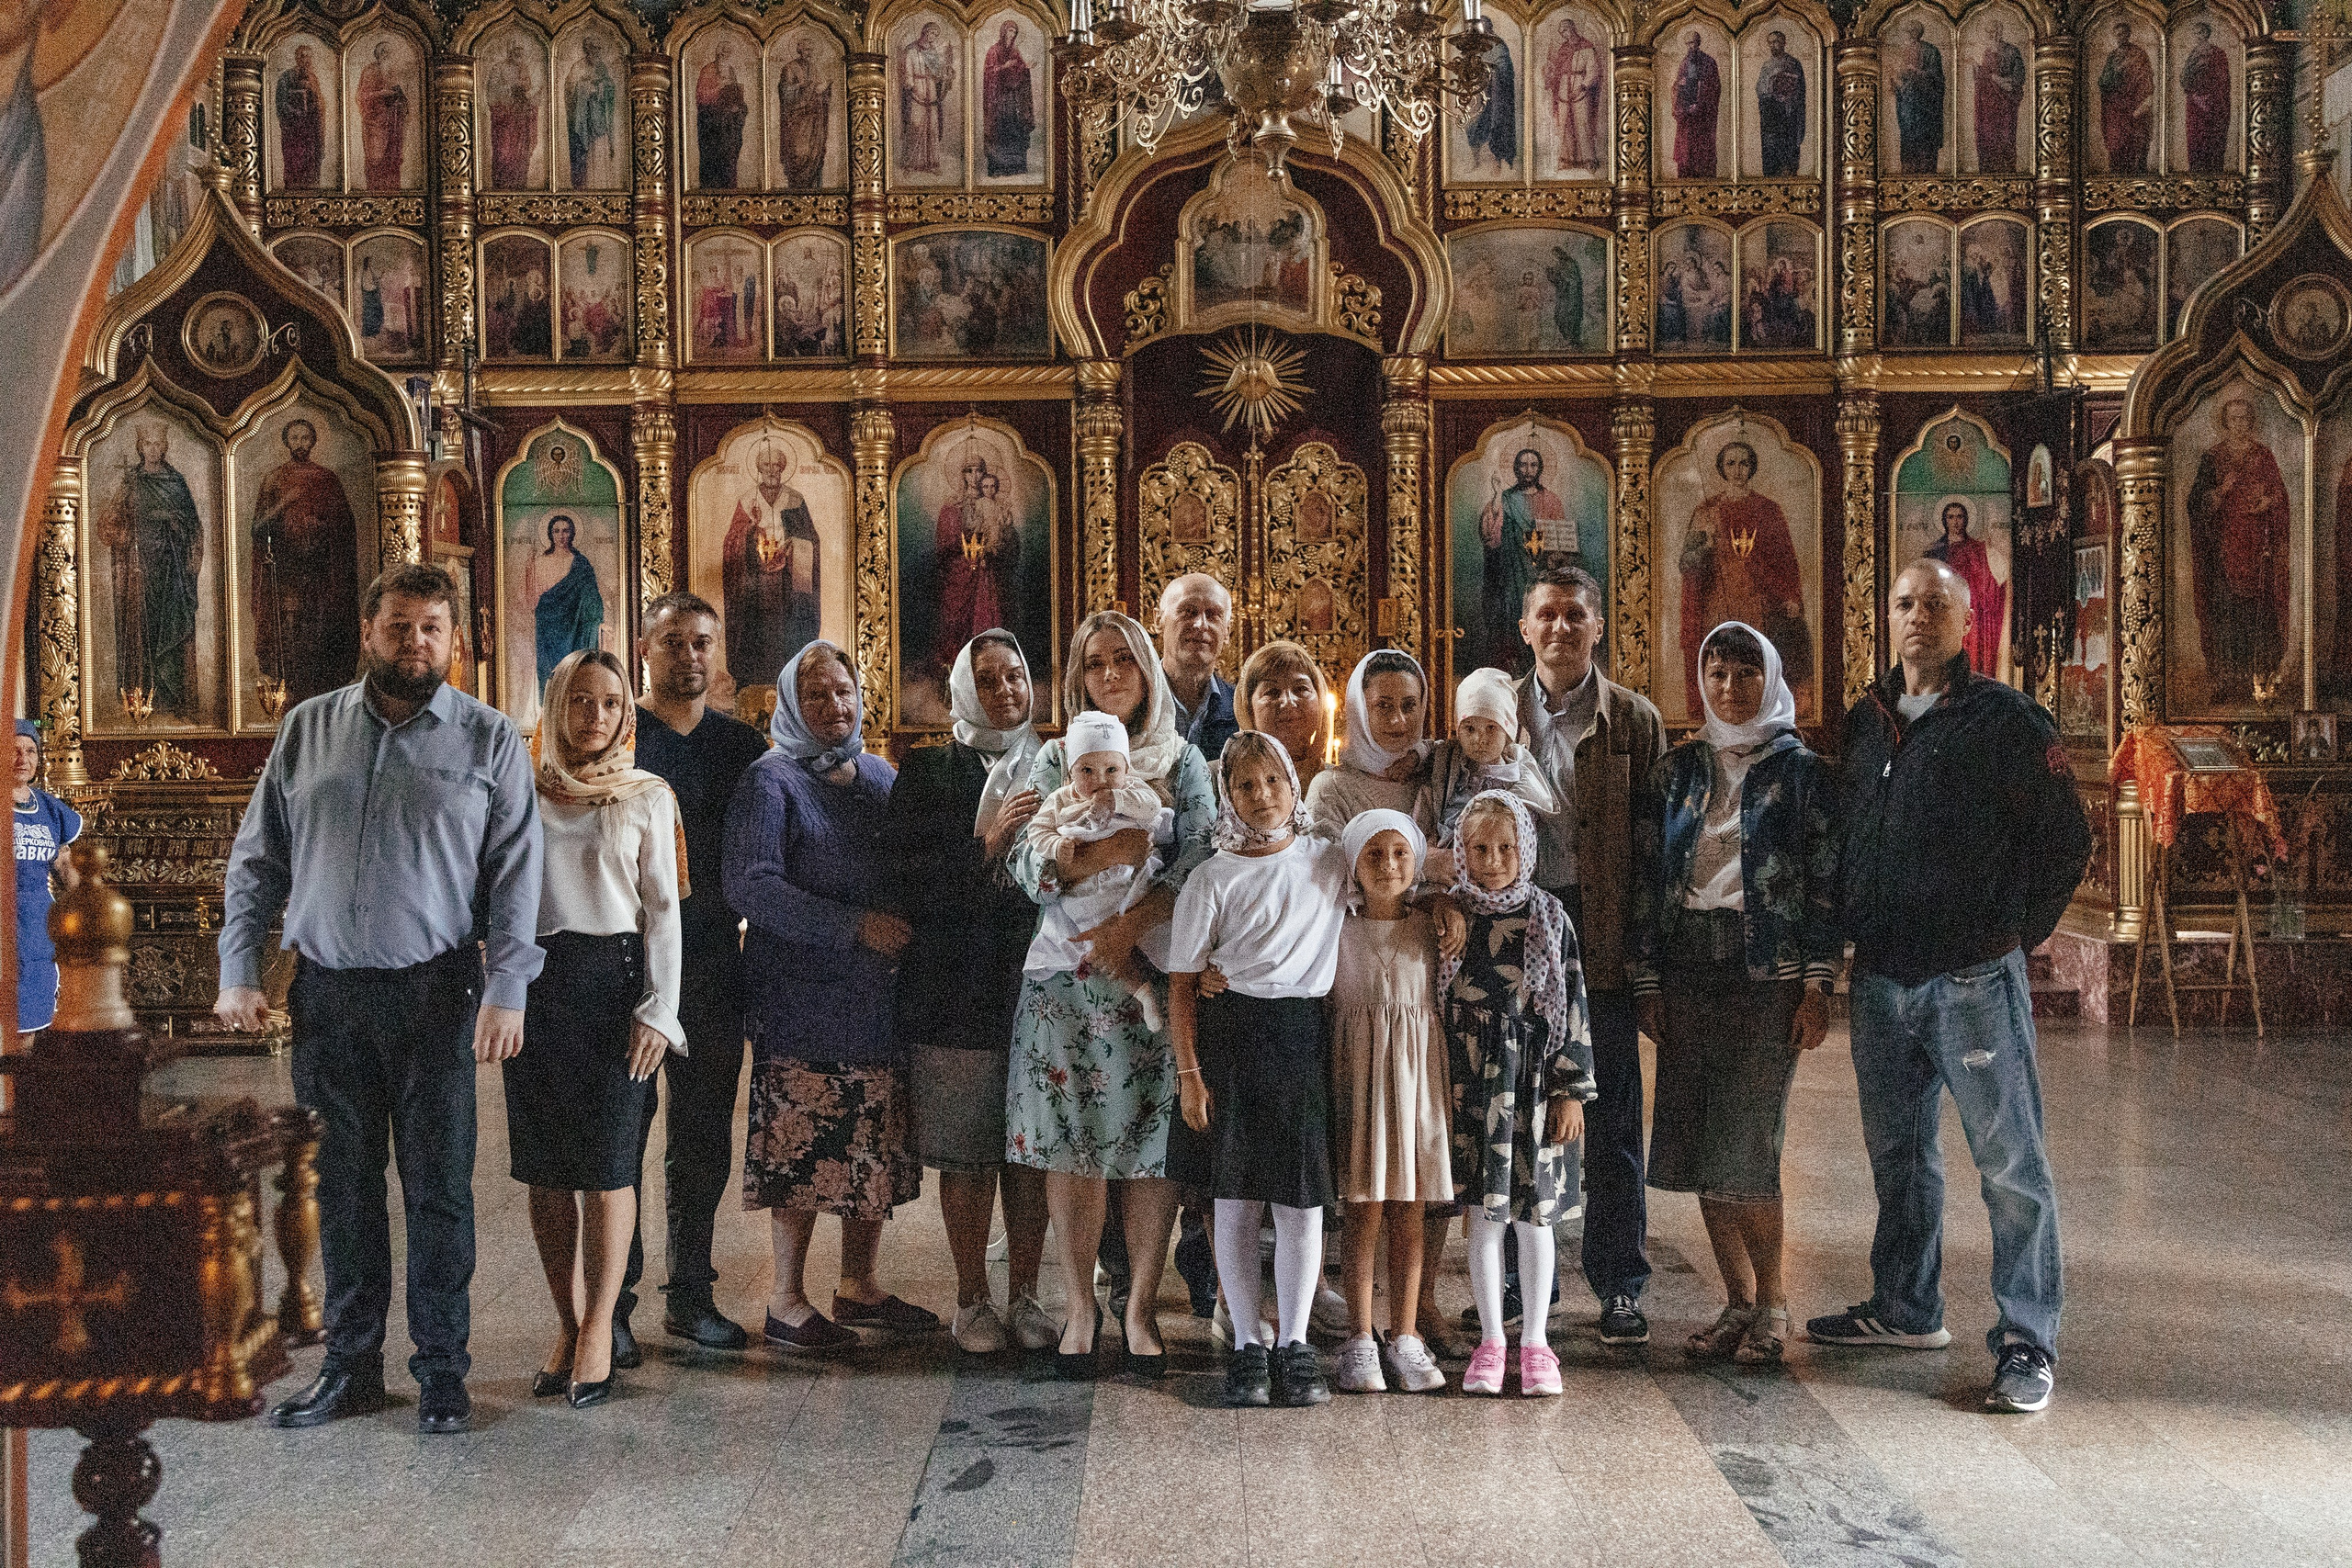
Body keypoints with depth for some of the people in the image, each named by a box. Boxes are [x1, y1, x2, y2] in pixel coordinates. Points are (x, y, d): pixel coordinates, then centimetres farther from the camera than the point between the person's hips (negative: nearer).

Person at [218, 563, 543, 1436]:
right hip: (327, 995, 3)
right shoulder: (308, 730, 10)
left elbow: (516, 875, -1)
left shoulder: (489, 740, 2)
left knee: (439, 1189, 2)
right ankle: (351, 1366, 20)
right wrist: (239, 972, 4)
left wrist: (506, 991, -10)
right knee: (344, 1187, 9)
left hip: (435, 994, -2)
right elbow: (258, 859, 12)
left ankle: (442, 1372, 13)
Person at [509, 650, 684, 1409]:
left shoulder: (648, 797, 6)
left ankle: (598, 1331, 3)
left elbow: (663, 910, 3)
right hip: (534, 983, 2)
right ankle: (568, 1325, 15)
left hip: (613, 980, -2)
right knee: (545, 1169, 5)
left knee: (609, 1164, -4)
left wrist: (658, 1009, -6)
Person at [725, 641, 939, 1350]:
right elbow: (748, 881, -17)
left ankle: (858, 1286, 22)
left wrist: (909, 928, 3)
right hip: (801, 994, -6)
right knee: (801, 1150, -3)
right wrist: (854, 926, -18)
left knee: (875, 1149, 9)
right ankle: (788, 1300, 8)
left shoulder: (880, 776, 15)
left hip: (880, 995, 6)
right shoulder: (771, 780, -5)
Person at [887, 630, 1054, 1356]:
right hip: (959, 988, -2)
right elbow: (903, 873, -6)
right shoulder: (930, 771, 4)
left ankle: (1025, 1296, 18)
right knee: (967, 1153, 1)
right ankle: (972, 1301, 14)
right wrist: (987, 845, -15)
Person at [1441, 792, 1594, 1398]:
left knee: (1533, 1212, 5)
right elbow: (1433, 1002, 6)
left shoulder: (1548, 917, 0)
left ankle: (1535, 1342, 17)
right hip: (1472, 1080, 0)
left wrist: (1572, 1091, -4)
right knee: (1484, 1214, 4)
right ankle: (1490, 1341, 15)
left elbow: (1572, 1003, 0)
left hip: (1534, 1077, 0)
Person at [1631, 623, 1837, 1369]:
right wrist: (1646, 982, 4)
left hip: (1769, 972, -4)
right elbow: (1646, 878, 10)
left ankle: (1771, 1304, 7)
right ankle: (1739, 1301, 16)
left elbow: (1825, 882, 0)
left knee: (1745, 1147, -9)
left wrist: (1818, 986, -7)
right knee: (1697, 1146, 3)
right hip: (1689, 972, 4)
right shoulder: (1676, 771, 11)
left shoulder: (1800, 770, 3)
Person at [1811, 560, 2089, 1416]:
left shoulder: (2005, 719, -4)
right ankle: (1907, 1308, 30)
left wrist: (2015, 935, -2)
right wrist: (1855, 935, 14)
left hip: (1973, 979, -6)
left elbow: (2066, 837, -2)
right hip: (1881, 979, 6)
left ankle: (2026, 1344, 2)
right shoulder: (1865, 720, 13)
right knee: (1897, 1153, 16)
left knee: (2010, 1161, -3)